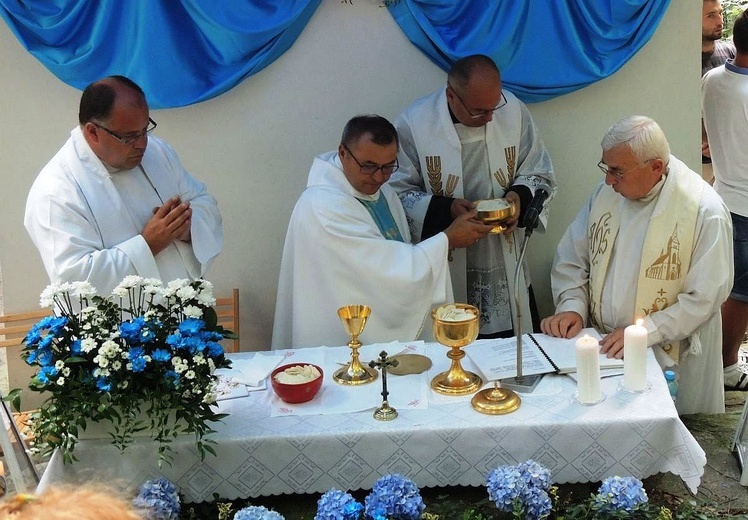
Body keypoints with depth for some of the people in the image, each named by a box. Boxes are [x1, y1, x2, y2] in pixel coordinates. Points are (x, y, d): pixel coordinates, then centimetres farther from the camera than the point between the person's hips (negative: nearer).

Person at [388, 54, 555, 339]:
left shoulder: (514, 111, -3)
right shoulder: (414, 123, -12)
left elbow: (539, 174, 8)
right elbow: (398, 192, -8)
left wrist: (521, 196, -14)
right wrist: (445, 209, -23)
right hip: (442, 273, -3)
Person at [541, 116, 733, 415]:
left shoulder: (705, 211, -14)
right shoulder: (605, 193, 4)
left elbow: (704, 297, -14)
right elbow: (571, 259, 11)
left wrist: (645, 332, -22)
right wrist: (572, 306, -7)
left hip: (669, 358, -4)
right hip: (604, 347, 4)